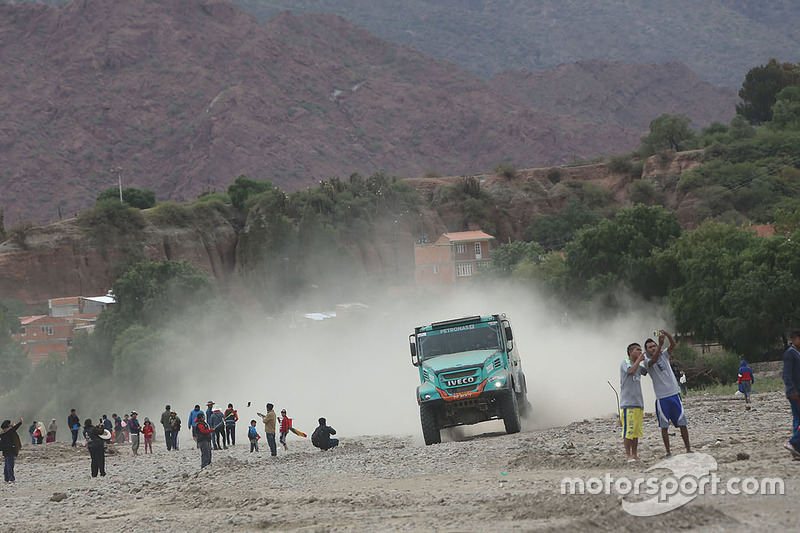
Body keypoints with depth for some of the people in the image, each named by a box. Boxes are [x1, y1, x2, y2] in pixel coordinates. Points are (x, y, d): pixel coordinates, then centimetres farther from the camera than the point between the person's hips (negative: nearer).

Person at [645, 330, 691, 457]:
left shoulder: (663, 355, 9)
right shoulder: (647, 361, -3)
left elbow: (673, 344, -5)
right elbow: (653, 360, -26)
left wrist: (666, 334, -25)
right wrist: (660, 344, -39)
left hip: (674, 393, 3)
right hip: (661, 398, -3)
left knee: (682, 423, 4)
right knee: (664, 426, 1)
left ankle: (688, 449, 9)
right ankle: (668, 452, 7)